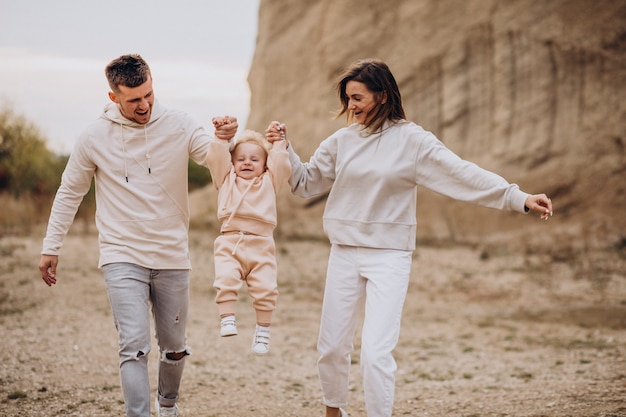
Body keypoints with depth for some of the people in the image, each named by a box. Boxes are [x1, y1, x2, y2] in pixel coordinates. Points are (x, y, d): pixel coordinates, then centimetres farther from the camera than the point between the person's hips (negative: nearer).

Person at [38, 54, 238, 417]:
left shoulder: (178, 126, -3)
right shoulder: (95, 138, -4)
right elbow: (69, 193, 7)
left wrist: (226, 139, -35)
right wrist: (51, 247, 8)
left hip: (173, 257, 2)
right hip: (123, 258, -2)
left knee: (175, 347, 15)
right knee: (135, 346, -14)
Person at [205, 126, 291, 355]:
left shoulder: (269, 182, 21)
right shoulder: (226, 180, 20)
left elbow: (281, 166, 8)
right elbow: (216, 159, 10)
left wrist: (279, 143, 8)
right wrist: (221, 136, 4)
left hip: (261, 245, 0)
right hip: (229, 243, 0)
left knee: (266, 288, -7)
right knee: (226, 280, -22)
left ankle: (263, 329, 5)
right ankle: (227, 319, -14)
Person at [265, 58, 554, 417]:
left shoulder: (412, 140, -8)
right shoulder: (343, 140, 5)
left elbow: (464, 175, -14)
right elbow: (306, 182, 16)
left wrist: (520, 198, -24)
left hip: (389, 258, -4)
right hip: (344, 254, 4)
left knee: (377, 352, -14)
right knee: (332, 347, 12)